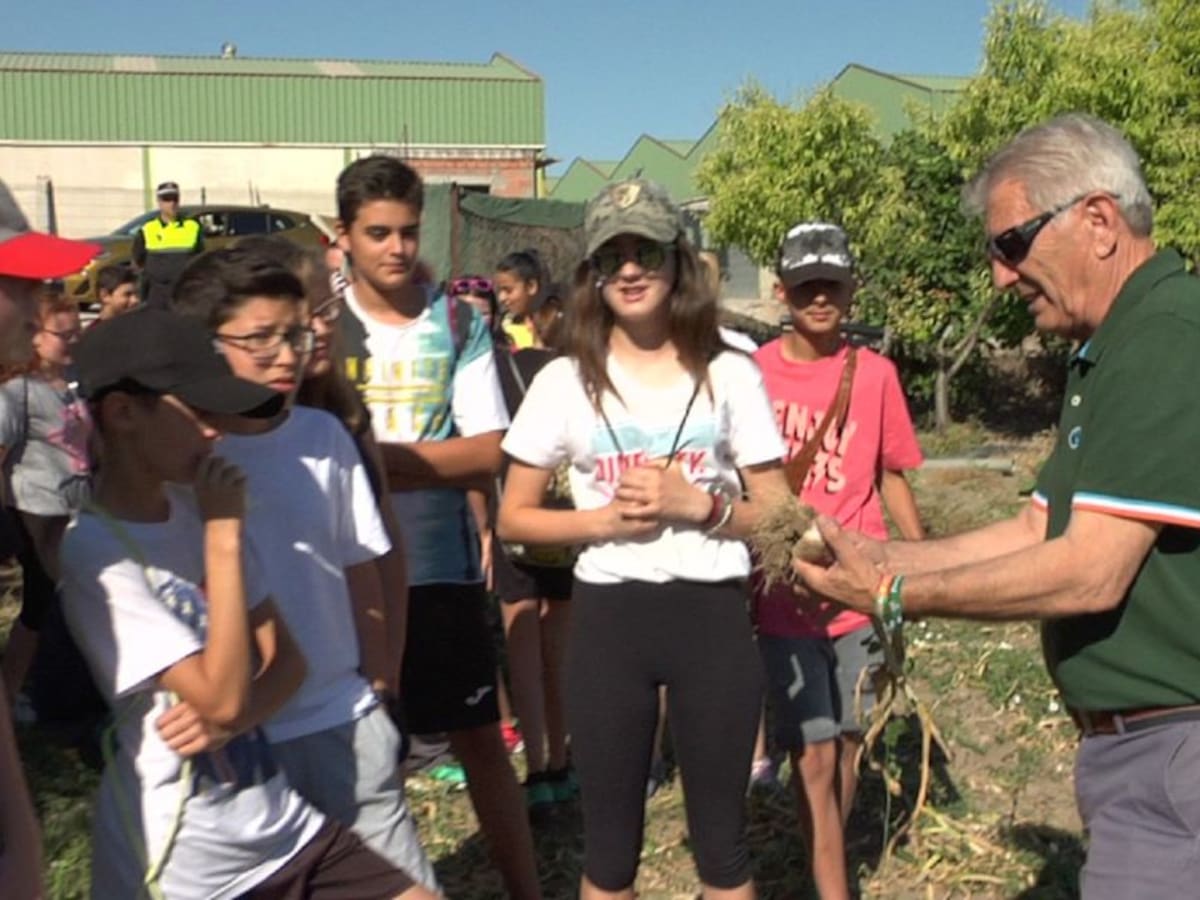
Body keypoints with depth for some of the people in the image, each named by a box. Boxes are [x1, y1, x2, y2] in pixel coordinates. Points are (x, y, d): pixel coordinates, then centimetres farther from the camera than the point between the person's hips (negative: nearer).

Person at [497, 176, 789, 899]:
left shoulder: (729, 373, 0)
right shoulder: (565, 381, 0)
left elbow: (779, 514, 3)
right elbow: (514, 517, 3)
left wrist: (696, 504, -15)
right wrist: (603, 519, -13)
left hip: (713, 617, 0)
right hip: (608, 621, 0)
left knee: (721, 834, 12)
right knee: (611, 839, 13)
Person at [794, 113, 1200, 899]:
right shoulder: (1112, 353, 14)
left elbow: (1088, 573, -23)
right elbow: (1036, 532, 14)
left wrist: (895, 595, -13)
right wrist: (881, 558, 5)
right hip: (1132, 743, 9)